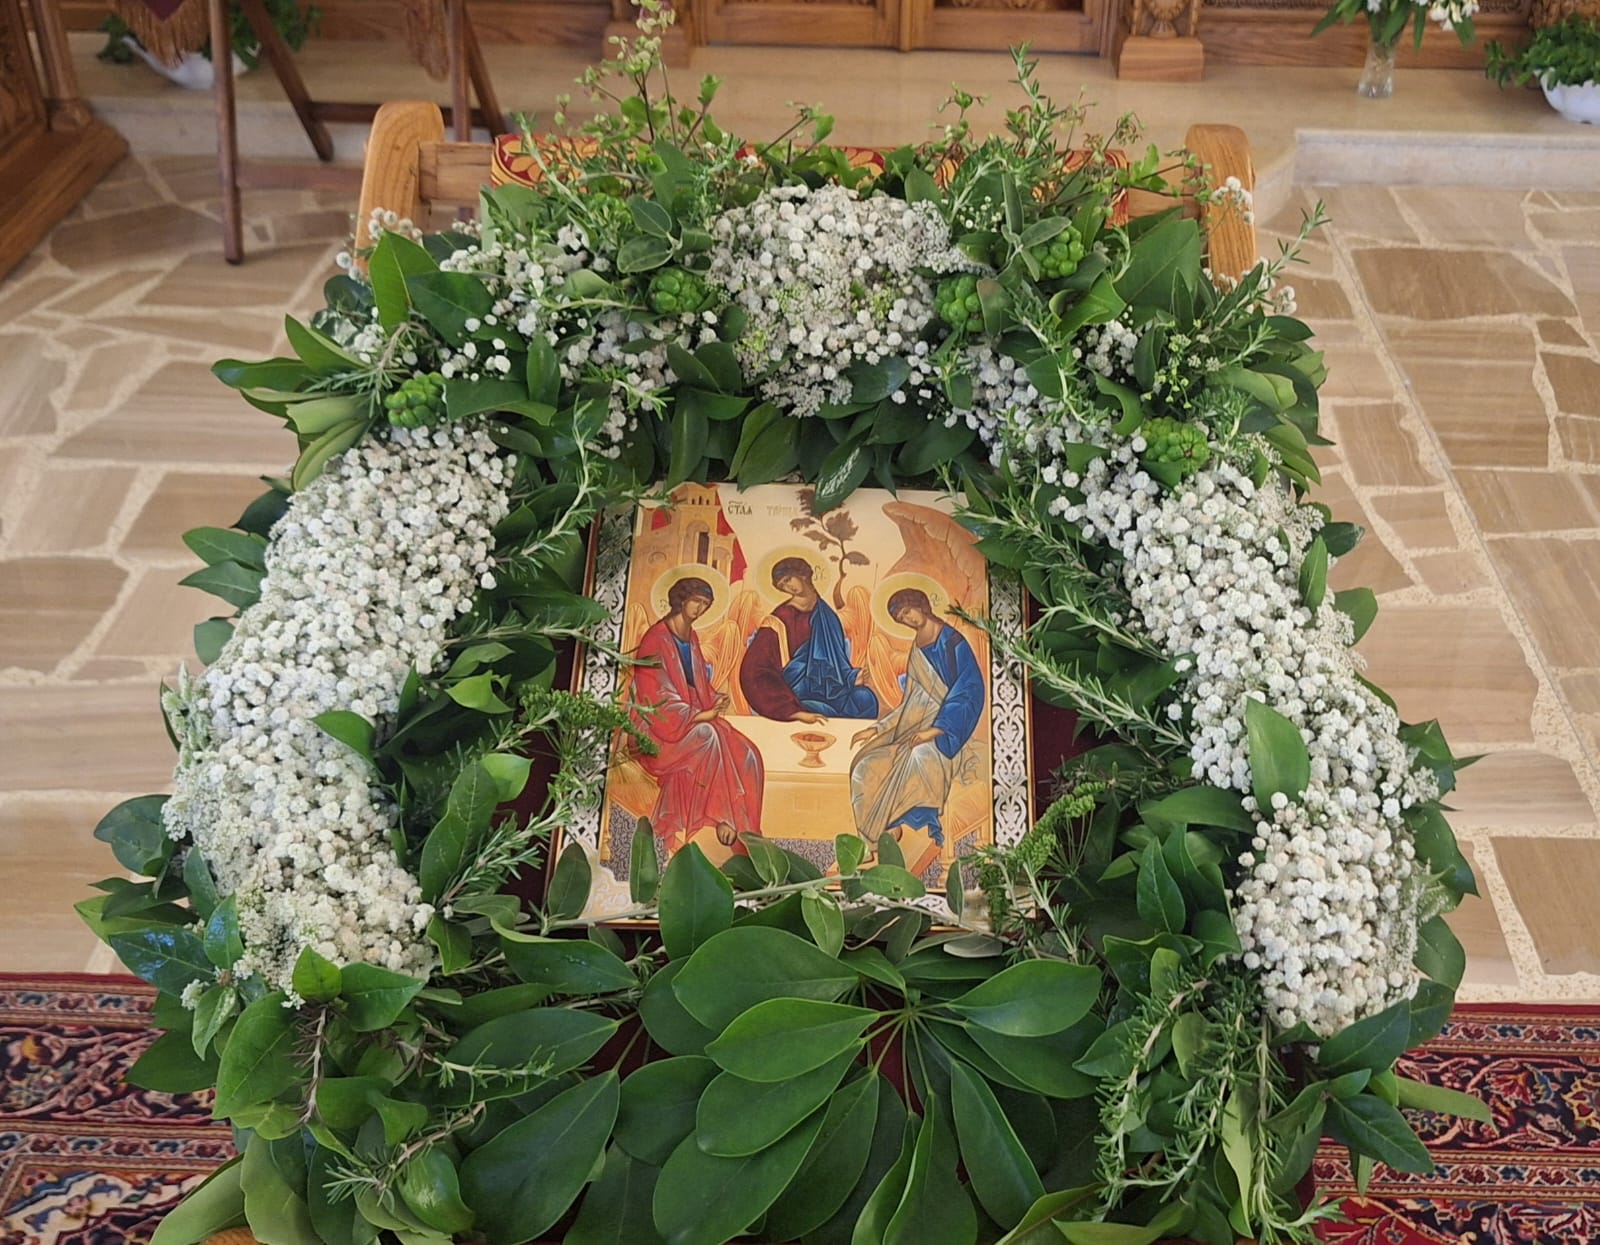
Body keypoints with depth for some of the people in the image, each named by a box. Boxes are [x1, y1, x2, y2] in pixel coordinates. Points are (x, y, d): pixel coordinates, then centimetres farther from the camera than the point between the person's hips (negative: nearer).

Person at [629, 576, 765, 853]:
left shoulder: (691, 639, 14)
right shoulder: (656, 640, -11)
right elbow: (657, 699, -16)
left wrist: (715, 701, -4)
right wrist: (701, 714, -17)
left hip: (693, 720, 7)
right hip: (661, 728, -7)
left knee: (746, 755, -17)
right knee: (709, 737, -35)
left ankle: (742, 828, -21)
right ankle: (726, 821, -30)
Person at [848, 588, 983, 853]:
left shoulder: (953, 643, -5)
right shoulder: (917, 650, 17)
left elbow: (971, 691, -14)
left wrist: (935, 730, -21)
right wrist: (877, 729, 12)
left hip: (947, 732, -7)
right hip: (918, 730, 8)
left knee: (919, 757, -38)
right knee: (868, 766, -12)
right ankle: (882, 841, -13)